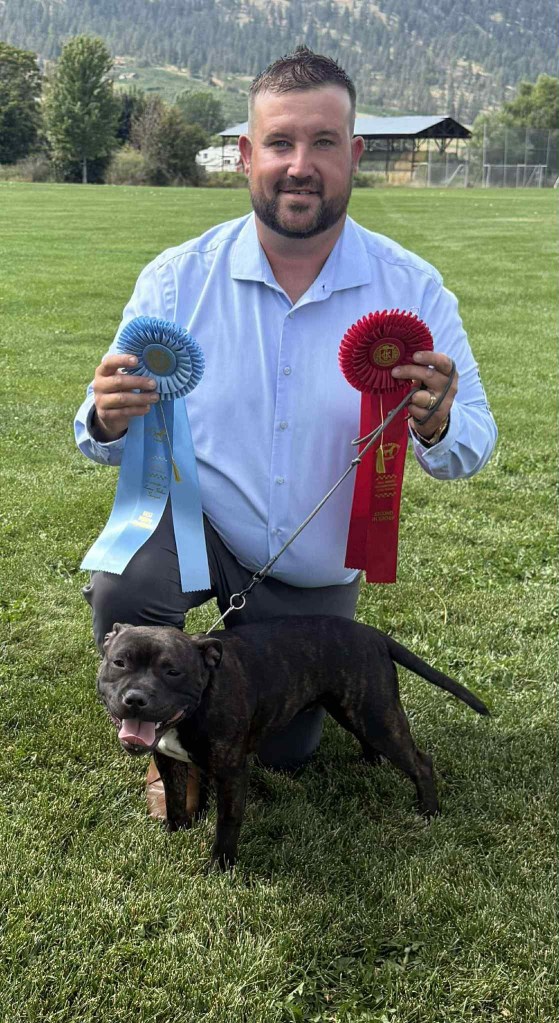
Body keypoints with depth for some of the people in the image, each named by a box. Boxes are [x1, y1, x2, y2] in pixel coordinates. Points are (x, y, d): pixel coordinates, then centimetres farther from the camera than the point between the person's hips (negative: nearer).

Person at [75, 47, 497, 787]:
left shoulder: (413, 288, -14)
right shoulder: (176, 280, -14)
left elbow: (473, 441, -11)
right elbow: (113, 438, -9)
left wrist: (438, 428, -36)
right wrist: (109, 421, -35)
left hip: (318, 574, 2)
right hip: (194, 519, -1)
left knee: (285, 749, 16)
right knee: (123, 591, -35)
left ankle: (249, 642, 50)